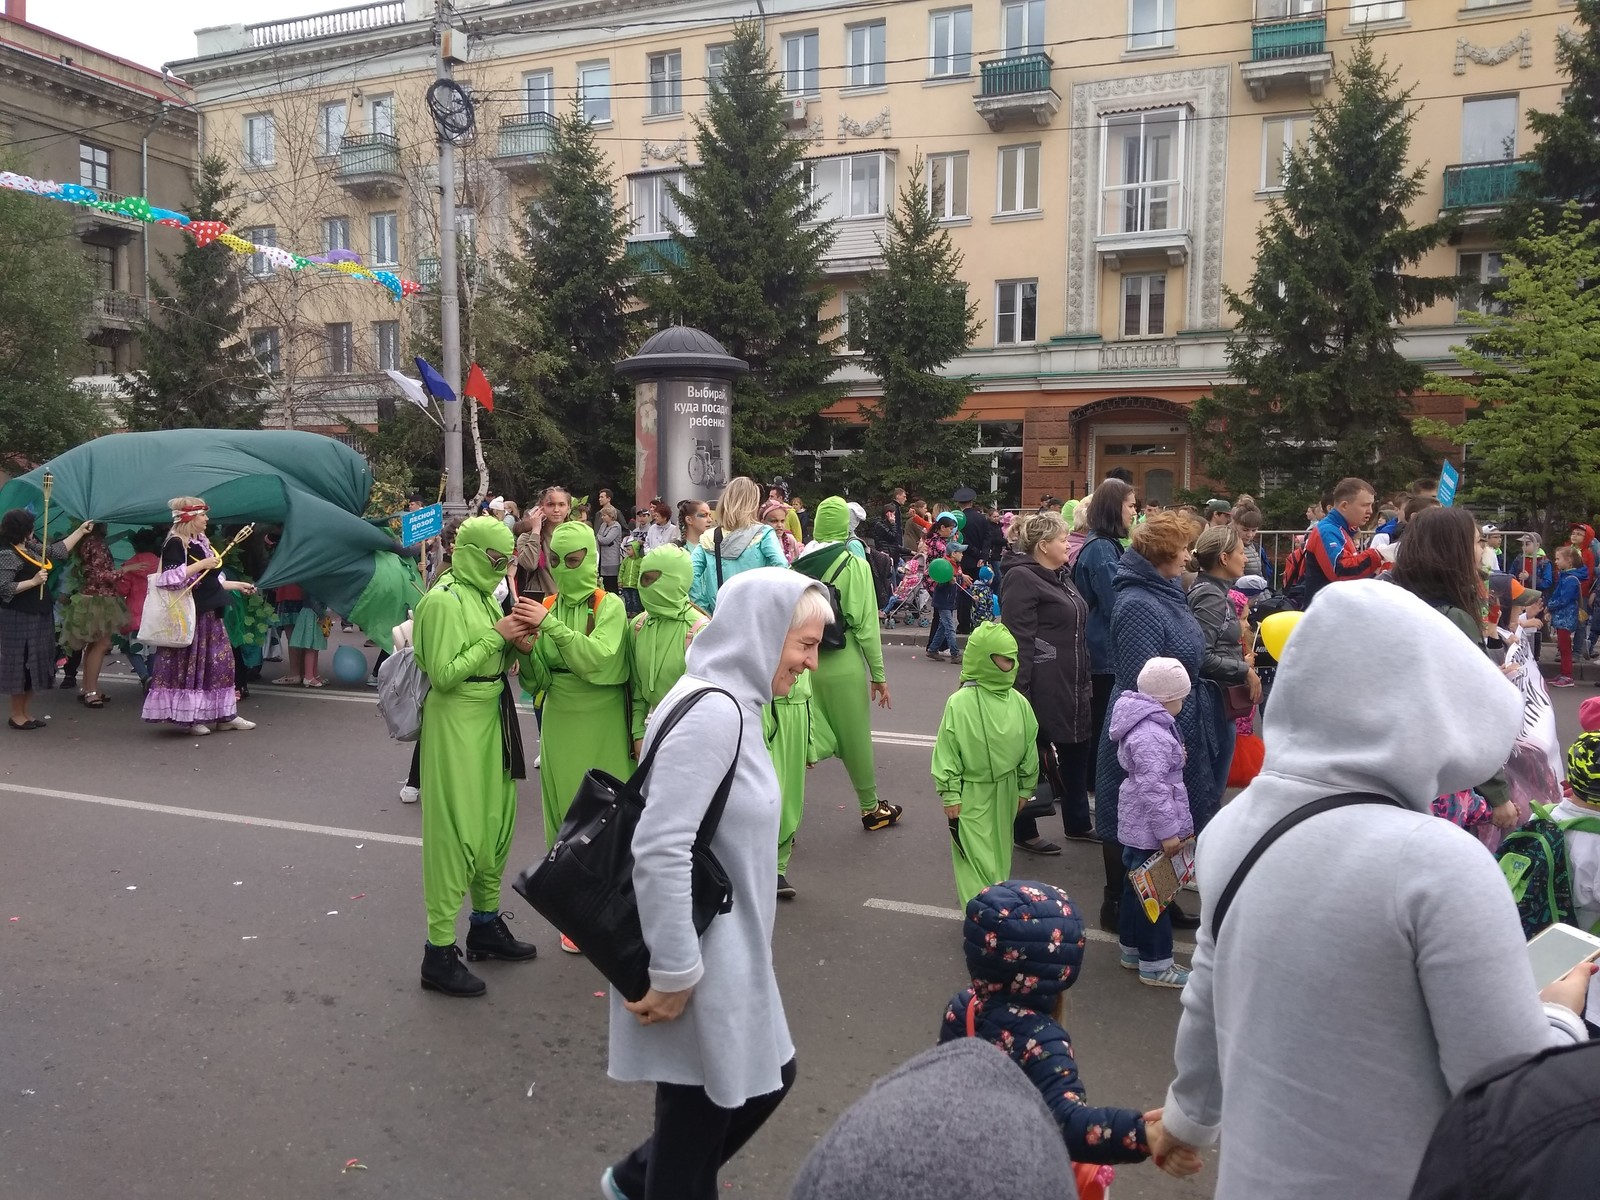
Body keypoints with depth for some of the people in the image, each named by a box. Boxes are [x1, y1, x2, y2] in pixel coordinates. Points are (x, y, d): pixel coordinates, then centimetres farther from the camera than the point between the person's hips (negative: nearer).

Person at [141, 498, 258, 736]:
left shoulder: (200, 543, 16)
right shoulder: (175, 544, -11)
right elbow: (171, 577, -23)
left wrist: (238, 585, 22)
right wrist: (202, 564, -21)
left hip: (209, 613, 9)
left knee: (221, 660, 9)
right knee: (189, 664, -4)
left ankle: (224, 715, 15)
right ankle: (189, 716, 5)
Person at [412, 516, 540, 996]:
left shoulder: (486, 595, 11)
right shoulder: (444, 601, -15)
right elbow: (444, 674, -19)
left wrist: (517, 641, -4)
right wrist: (496, 636, -17)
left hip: (492, 718, 9)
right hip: (455, 724, -9)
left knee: (495, 822, 16)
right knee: (455, 832, -4)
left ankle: (486, 924, 33)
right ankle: (438, 953, 5)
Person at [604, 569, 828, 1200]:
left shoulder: (730, 702, 7)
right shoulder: (713, 710, -24)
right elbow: (659, 848, -29)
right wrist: (673, 974, -22)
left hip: (725, 949, 10)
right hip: (697, 960, -10)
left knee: (767, 1078, 22)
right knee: (698, 1116, 9)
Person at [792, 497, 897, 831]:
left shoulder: (798, 565, 0)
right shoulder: (855, 565, -10)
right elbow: (866, 624, -11)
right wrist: (879, 674, -3)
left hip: (803, 663, 4)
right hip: (843, 667, -4)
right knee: (856, 738, 11)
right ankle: (871, 809, 29)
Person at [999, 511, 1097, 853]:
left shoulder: (1059, 577, 16)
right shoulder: (1022, 578, -14)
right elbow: (1019, 641, -20)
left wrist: (1084, 682, 21)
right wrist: (1020, 693, -23)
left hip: (1071, 687, 10)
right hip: (1041, 689, -9)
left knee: (1077, 750, 17)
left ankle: (1078, 823, 33)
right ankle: (1024, 832, 17)